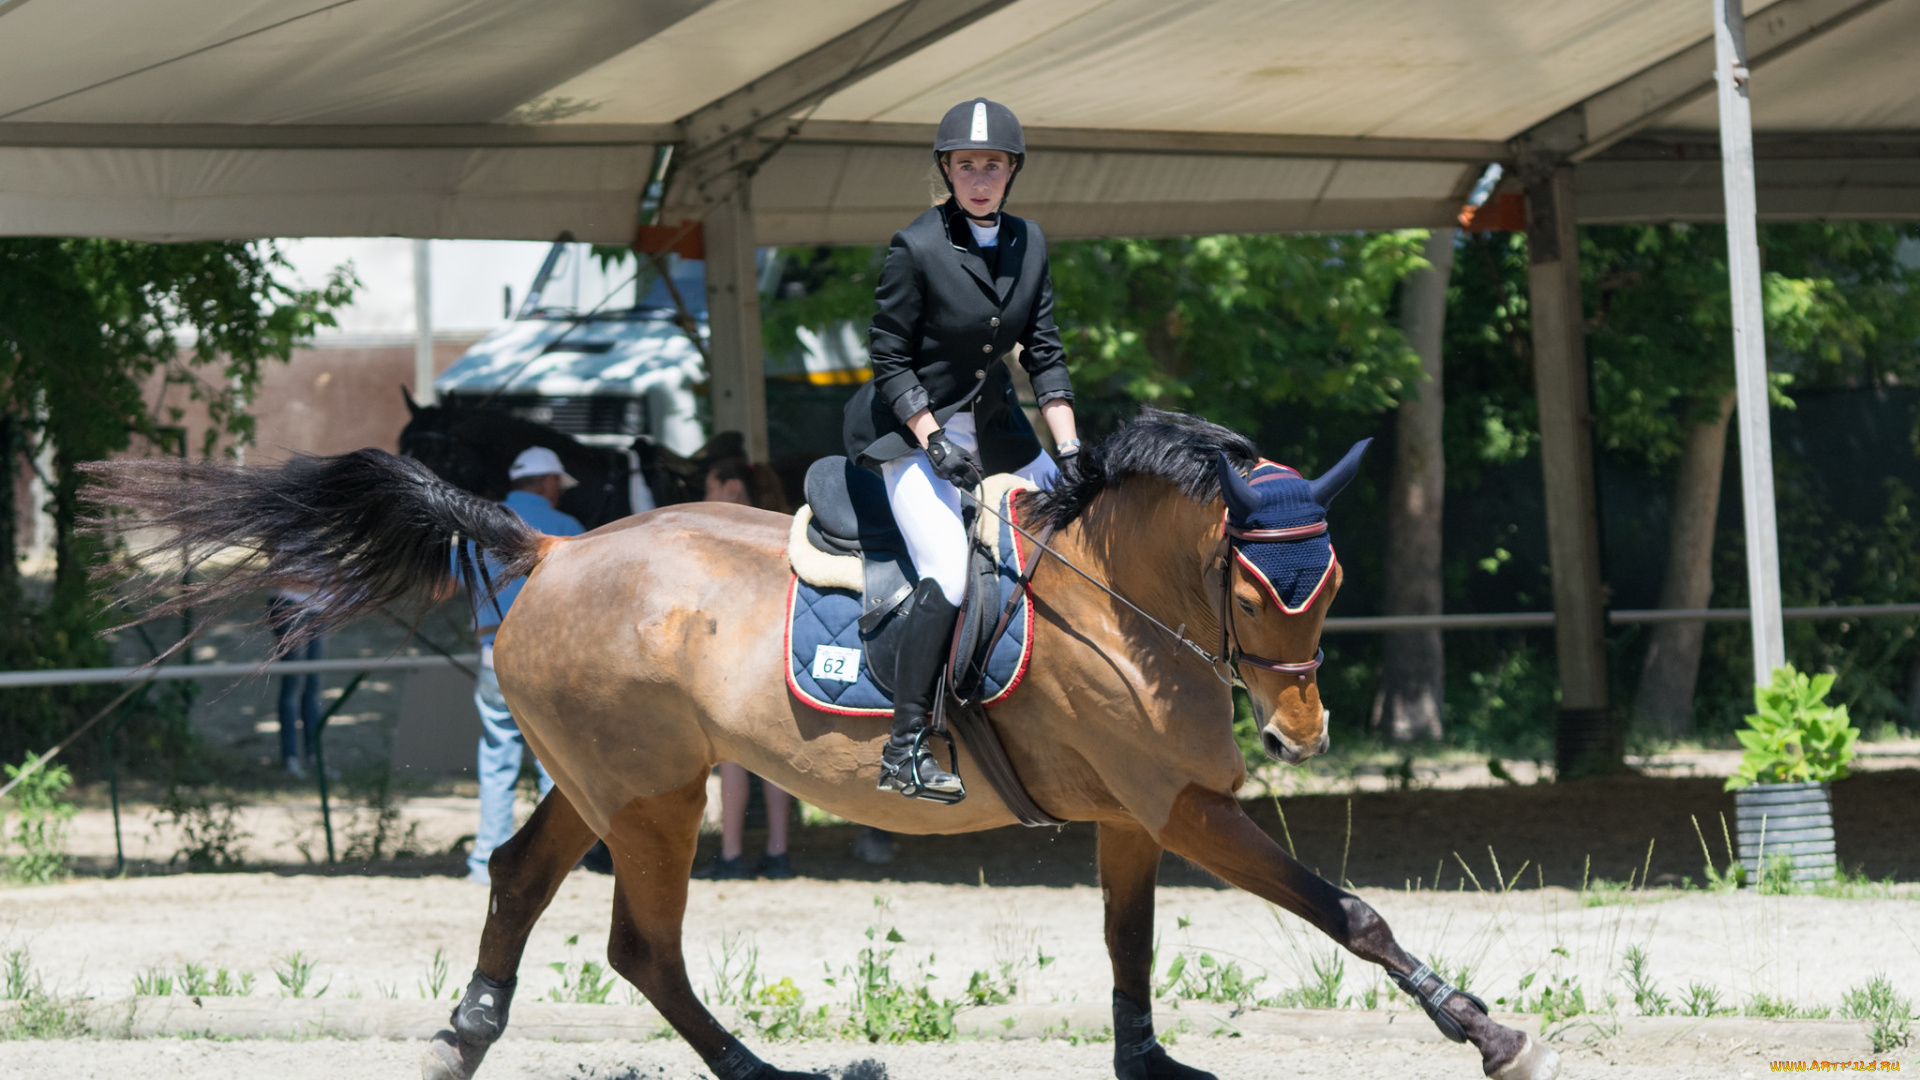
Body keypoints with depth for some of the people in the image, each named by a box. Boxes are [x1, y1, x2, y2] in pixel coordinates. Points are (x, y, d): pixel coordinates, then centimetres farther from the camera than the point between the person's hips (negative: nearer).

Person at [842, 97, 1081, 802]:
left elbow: (1044, 354, 6)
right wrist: (936, 443, -19)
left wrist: (1069, 447, -2)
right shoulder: (915, 249, -16)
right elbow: (890, 361, -12)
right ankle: (904, 749, -20)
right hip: (913, 427, -7)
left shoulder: (1028, 244, 2)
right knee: (949, 573, -24)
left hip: (992, 422, 7)